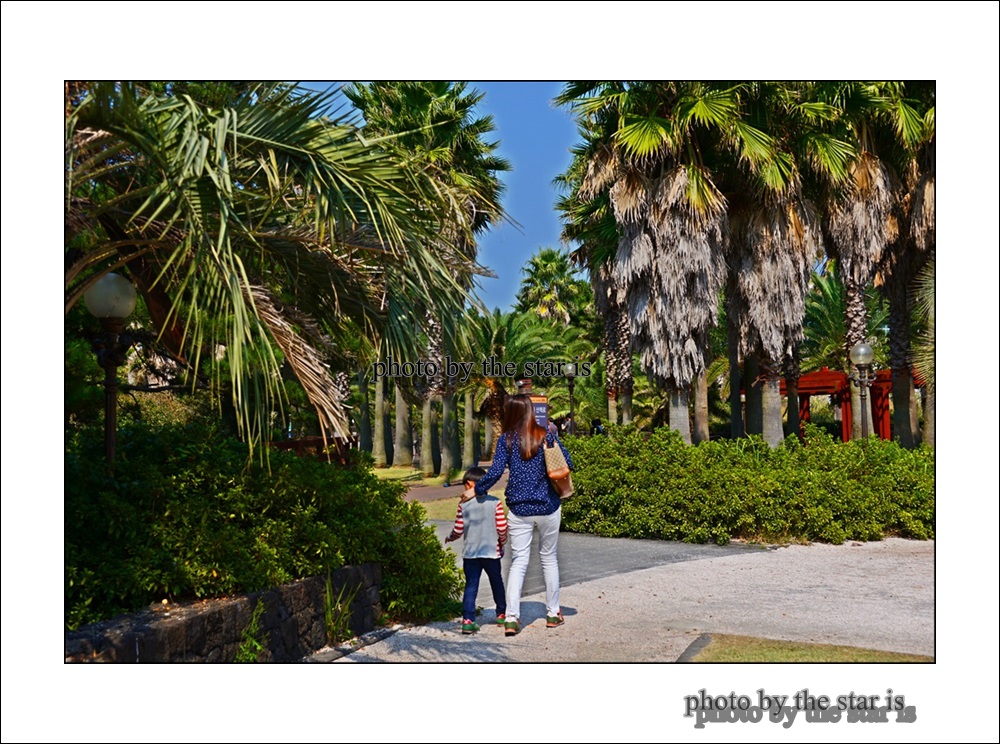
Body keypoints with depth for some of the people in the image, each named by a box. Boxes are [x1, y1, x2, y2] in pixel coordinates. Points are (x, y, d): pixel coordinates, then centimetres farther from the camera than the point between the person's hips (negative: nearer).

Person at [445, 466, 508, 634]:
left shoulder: (463, 504, -6)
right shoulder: (495, 503, -7)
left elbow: (458, 530, -3)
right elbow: (502, 528, -8)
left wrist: (449, 538, 18)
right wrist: (502, 542, 11)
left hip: (470, 553, 0)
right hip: (492, 551, 0)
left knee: (471, 586, 5)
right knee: (496, 583, 18)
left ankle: (467, 619, -5)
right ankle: (501, 614, 31)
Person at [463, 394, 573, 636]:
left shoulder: (507, 439, -3)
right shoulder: (546, 435, -1)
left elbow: (495, 471, -10)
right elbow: (568, 463, -1)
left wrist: (476, 490, 2)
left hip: (519, 510, 0)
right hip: (548, 507, 1)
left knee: (518, 561, 4)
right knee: (549, 559, 15)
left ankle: (511, 618, -5)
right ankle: (553, 613, 22)